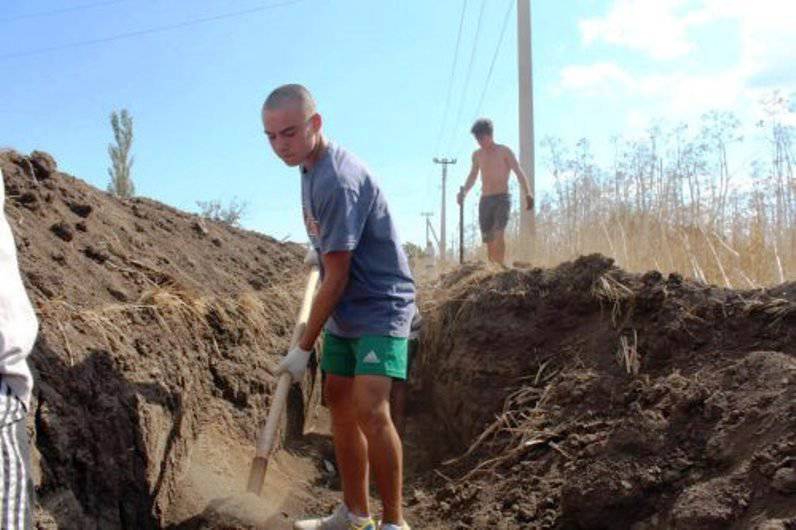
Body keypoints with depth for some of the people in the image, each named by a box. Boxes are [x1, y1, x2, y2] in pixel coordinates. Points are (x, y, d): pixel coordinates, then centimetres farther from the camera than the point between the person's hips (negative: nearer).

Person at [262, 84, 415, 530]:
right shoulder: (312, 166, 5)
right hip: (345, 310, 10)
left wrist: (305, 347, -16)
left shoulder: (337, 180, -25)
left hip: (380, 307, -10)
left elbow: (336, 277, -22)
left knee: (370, 408, -21)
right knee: (339, 401, 12)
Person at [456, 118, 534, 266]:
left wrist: (528, 193, -21)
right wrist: (464, 192, 8)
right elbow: (472, 176, 26)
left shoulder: (504, 151, 0)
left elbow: (519, 172, -7)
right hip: (485, 200, 5)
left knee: (499, 233, -23)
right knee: (488, 240, 1)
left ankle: (501, 265, -29)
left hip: (502, 198, -5)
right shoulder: (477, 155, 13)